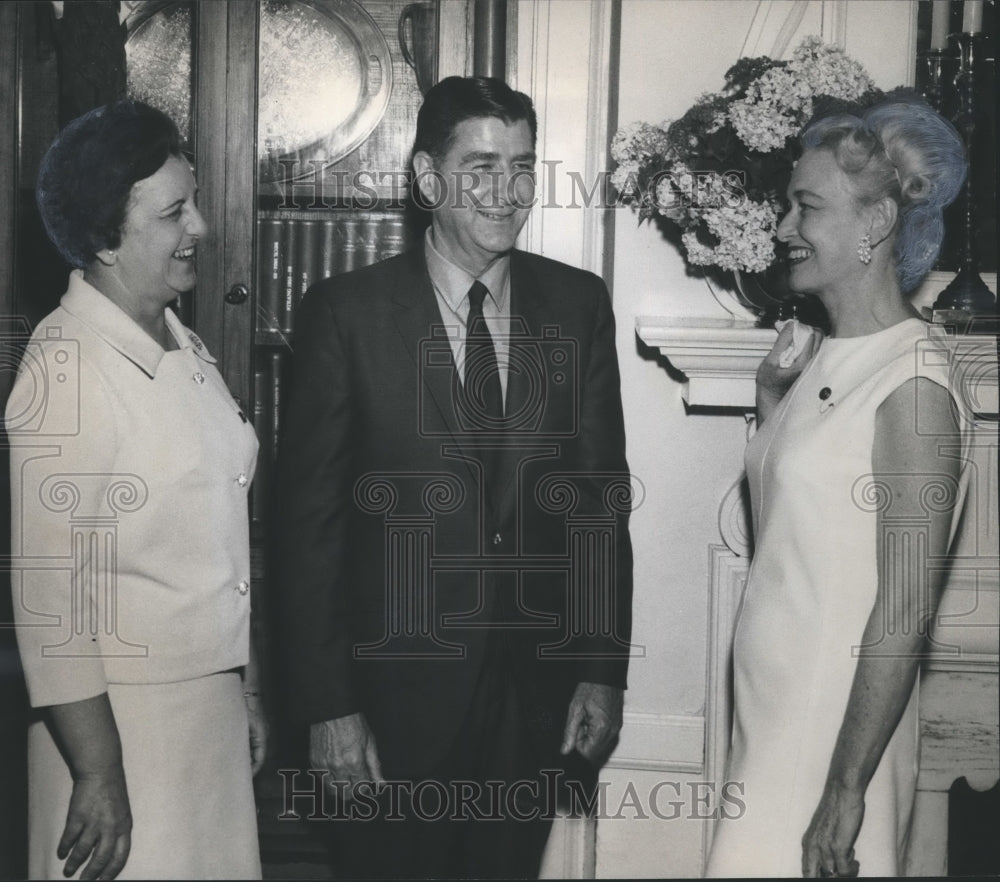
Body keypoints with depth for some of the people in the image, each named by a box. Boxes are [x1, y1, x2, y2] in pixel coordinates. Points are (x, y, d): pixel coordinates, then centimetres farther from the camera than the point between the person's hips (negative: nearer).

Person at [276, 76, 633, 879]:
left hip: (535, 693, 3)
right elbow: (310, 519, -8)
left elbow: (602, 495, 4)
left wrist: (603, 669, 2)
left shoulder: (579, 304, 0)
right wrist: (328, 704, -10)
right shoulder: (346, 313, -9)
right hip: (395, 690, -2)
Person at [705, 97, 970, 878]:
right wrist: (772, 398, 4)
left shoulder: (913, 381, -17)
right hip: (773, 714, 8)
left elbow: (906, 609, -19)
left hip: (836, 728, -8)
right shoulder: (826, 359, 7)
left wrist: (846, 790, -19)